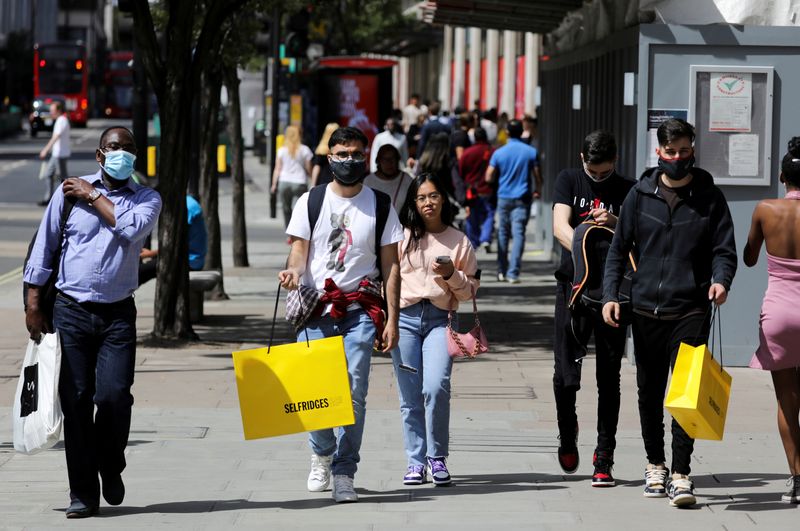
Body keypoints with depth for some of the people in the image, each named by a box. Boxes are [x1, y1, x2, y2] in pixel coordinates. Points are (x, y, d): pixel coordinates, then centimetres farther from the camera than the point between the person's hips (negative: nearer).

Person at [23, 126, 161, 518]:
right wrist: (33, 305, 1)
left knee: (114, 395, -13)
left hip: (118, 314, 0)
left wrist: (94, 197, -5)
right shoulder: (68, 192, 6)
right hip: (71, 311, 0)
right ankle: (83, 493, 6)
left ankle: (111, 468, 15)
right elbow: (43, 247, 6)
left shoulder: (147, 199, 8)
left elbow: (132, 228, -14)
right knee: (75, 400, -2)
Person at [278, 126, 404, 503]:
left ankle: (344, 472, -2)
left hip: (360, 312, 0)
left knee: (354, 391, -9)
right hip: (315, 310, 1)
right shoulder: (310, 202, 9)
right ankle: (322, 454, 24)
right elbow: (299, 251, 7)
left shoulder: (380, 205, 8)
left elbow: (390, 265, 8)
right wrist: (292, 272, -18)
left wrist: (391, 320, 2)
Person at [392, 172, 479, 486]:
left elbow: (470, 290, 13)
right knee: (410, 396, 0)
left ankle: (437, 458, -2)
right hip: (405, 318, 1)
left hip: (440, 319, -1)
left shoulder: (459, 242, 10)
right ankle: (416, 462, 9)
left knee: (436, 387, -18)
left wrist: (452, 274, -7)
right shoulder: (402, 238, 9)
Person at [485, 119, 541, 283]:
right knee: (518, 234, -4)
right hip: (522, 198, -1)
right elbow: (537, 176, 0)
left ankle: (501, 271, 16)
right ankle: (513, 273, -12)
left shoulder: (499, 153, -2)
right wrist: (537, 189, 20)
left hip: (504, 197, 1)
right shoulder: (531, 152, -3)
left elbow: (489, 177, -1)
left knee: (503, 233, 14)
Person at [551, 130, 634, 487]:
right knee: (566, 374, -5)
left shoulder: (627, 190, 7)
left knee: (609, 378, 0)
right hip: (574, 285, 0)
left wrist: (614, 223, -23)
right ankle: (567, 437, 21)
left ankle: (604, 458, 3)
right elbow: (561, 227, -7)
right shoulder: (569, 180, 6)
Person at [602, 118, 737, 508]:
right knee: (649, 392, 11)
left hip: (690, 311, -2)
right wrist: (610, 294, -3)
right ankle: (655, 464, 27)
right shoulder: (640, 195, 7)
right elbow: (619, 248, 9)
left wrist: (721, 280, -18)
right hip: (646, 310, 2)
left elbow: (725, 249, 3)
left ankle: (681, 475, -12)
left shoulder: (709, 197, 3)